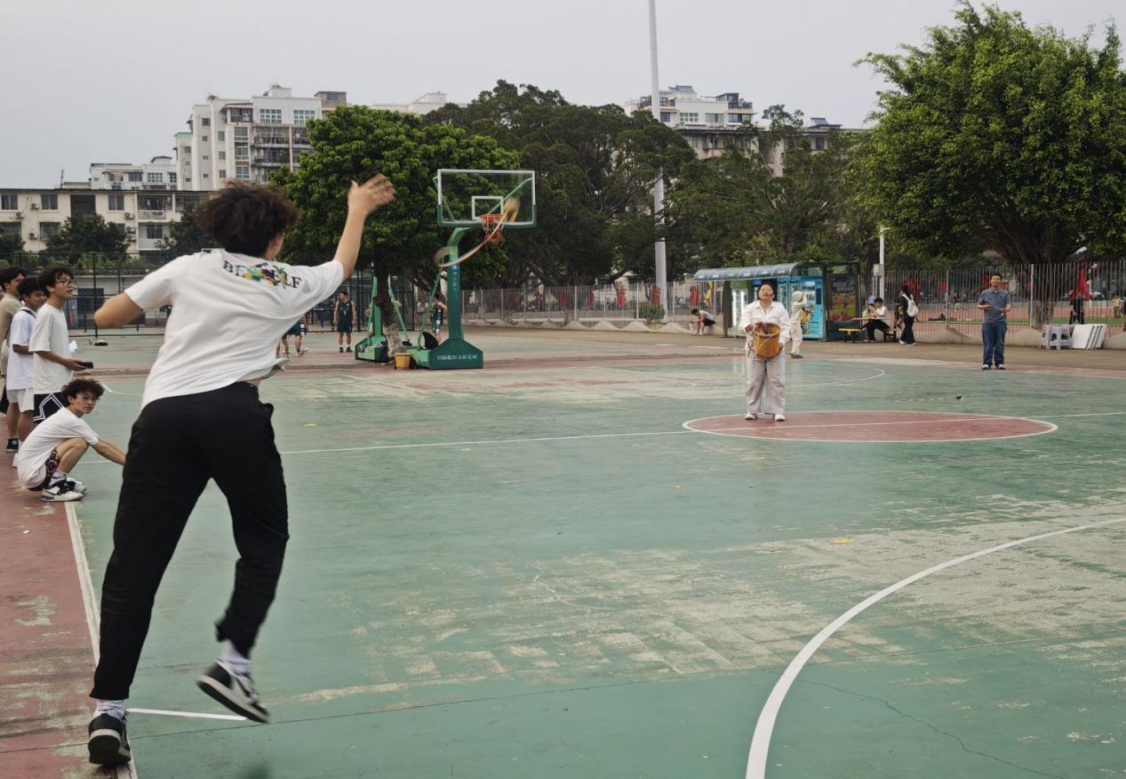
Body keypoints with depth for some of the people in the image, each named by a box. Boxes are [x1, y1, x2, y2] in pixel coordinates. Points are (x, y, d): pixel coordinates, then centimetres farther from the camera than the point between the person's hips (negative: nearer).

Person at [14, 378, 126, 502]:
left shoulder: (67, 417, 11)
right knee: (80, 443, -21)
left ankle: (57, 482, 15)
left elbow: (105, 443, 11)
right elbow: (102, 448, -13)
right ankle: (52, 488, -13)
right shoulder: (70, 421, -17)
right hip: (32, 473, -10)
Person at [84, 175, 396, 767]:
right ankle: (232, 659, 2)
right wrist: (358, 211, 54)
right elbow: (342, 265, 38)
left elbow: (106, 318, 20)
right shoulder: (289, 285, 16)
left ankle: (108, 709, -2)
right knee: (264, 540, 20)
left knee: (133, 564, 3)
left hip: (162, 414, 1)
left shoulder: (188, 269, 15)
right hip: (233, 413, -1)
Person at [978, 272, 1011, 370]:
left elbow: (1009, 306, 1)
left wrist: (1005, 309, -23)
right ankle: (986, 363, 2)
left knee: (1000, 344, -1)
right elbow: (978, 305, 15)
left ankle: (1000, 363, 5)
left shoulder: (1005, 293, 8)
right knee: (988, 344, -2)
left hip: (1001, 321, 0)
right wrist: (983, 307, -8)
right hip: (988, 322, 0)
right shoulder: (985, 293, 11)